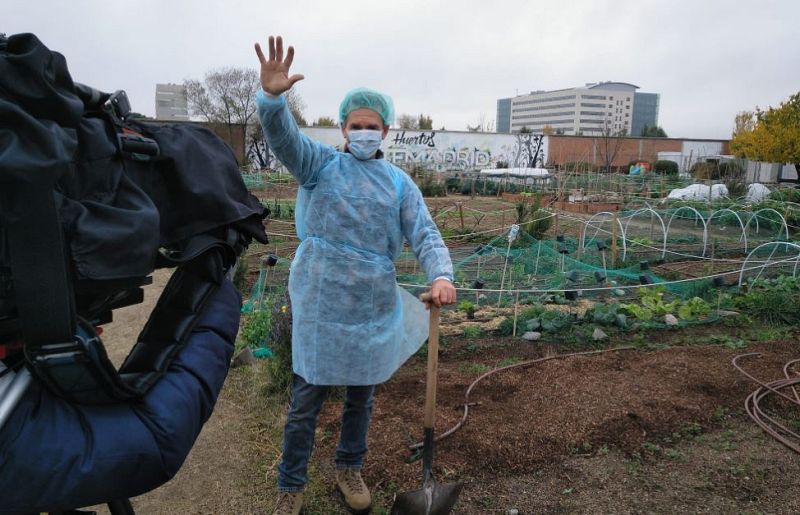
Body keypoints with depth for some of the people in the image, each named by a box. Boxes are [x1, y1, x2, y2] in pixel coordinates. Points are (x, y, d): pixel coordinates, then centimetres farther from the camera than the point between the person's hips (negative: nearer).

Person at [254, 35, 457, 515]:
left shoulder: (400, 183, 4)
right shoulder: (321, 164, 0)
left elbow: (426, 234, -4)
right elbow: (284, 137, -18)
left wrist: (441, 276, -23)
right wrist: (273, 96, -39)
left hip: (374, 310, 2)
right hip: (319, 308, -2)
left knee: (361, 397, 18)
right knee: (306, 402, 7)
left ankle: (350, 469, 41)